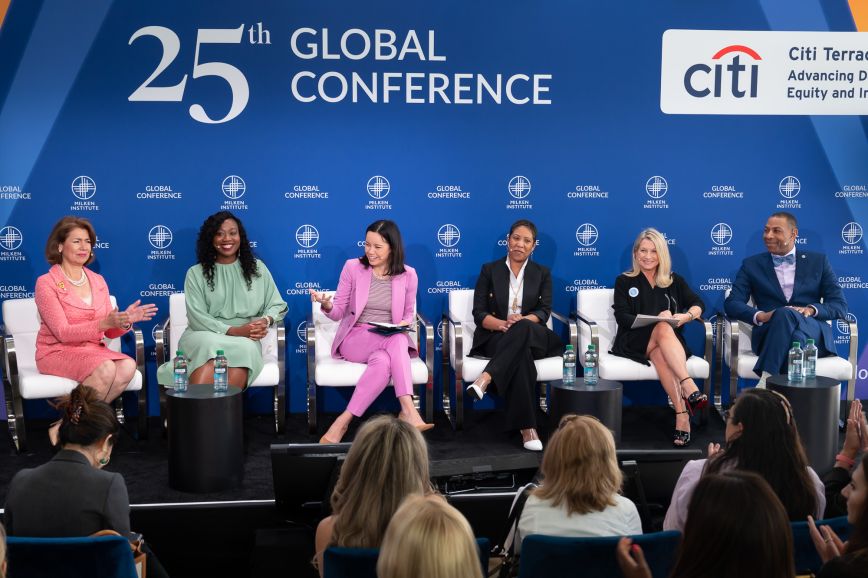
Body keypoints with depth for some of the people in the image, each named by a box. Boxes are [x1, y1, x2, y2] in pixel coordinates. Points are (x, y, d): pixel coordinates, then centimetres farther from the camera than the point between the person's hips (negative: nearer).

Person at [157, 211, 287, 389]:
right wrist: (233, 331, -15)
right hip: (204, 335, -1)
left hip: (246, 338, 1)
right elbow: (197, 317, -1)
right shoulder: (196, 273, 10)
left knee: (246, 348, -37)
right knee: (210, 345, -39)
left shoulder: (257, 268, 17)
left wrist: (266, 320, -10)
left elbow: (276, 305, 16)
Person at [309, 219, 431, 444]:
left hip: (391, 341, 2)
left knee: (383, 361, -38)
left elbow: (409, 314, 15)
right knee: (397, 340, -36)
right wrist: (327, 306, -21)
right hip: (355, 339, -2)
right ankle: (408, 411, -41)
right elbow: (338, 313, 2)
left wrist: (405, 323, -9)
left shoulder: (408, 275, 4)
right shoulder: (352, 267, 0)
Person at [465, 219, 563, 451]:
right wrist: (502, 324, -20)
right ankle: (527, 427, -47)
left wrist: (521, 321, -21)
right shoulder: (489, 270, 11)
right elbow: (479, 313, 2)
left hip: (532, 337, 1)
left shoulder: (542, 274, 16)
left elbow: (544, 312, 2)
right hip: (495, 337, -1)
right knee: (521, 354, -40)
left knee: (522, 328, -40)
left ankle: (486, 378, -50)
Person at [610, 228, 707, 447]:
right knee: (664, 328, -36)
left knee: (659, 355, -37)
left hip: (670, 339, 2)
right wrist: (655, 320, -16)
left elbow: (697, 303, 7)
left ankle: (681, 415, -50)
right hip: (634, 341, -2)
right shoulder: (624, 281, 14)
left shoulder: (674, 281, 21)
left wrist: (687, 316, -18)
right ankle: (690, 388, -54)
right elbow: (622, 317, 0)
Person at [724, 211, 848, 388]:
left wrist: (811, 309, -11)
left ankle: (765, 381, -40)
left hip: (813, 334, 0)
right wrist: (760, 316, -15)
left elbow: (840, 306, 11)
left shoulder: (818, 261, 18)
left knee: (786, 314, -35)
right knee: (783, 314, -36)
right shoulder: (752, 265, 18)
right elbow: (732, 303, 6)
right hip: (769, 335, 0)